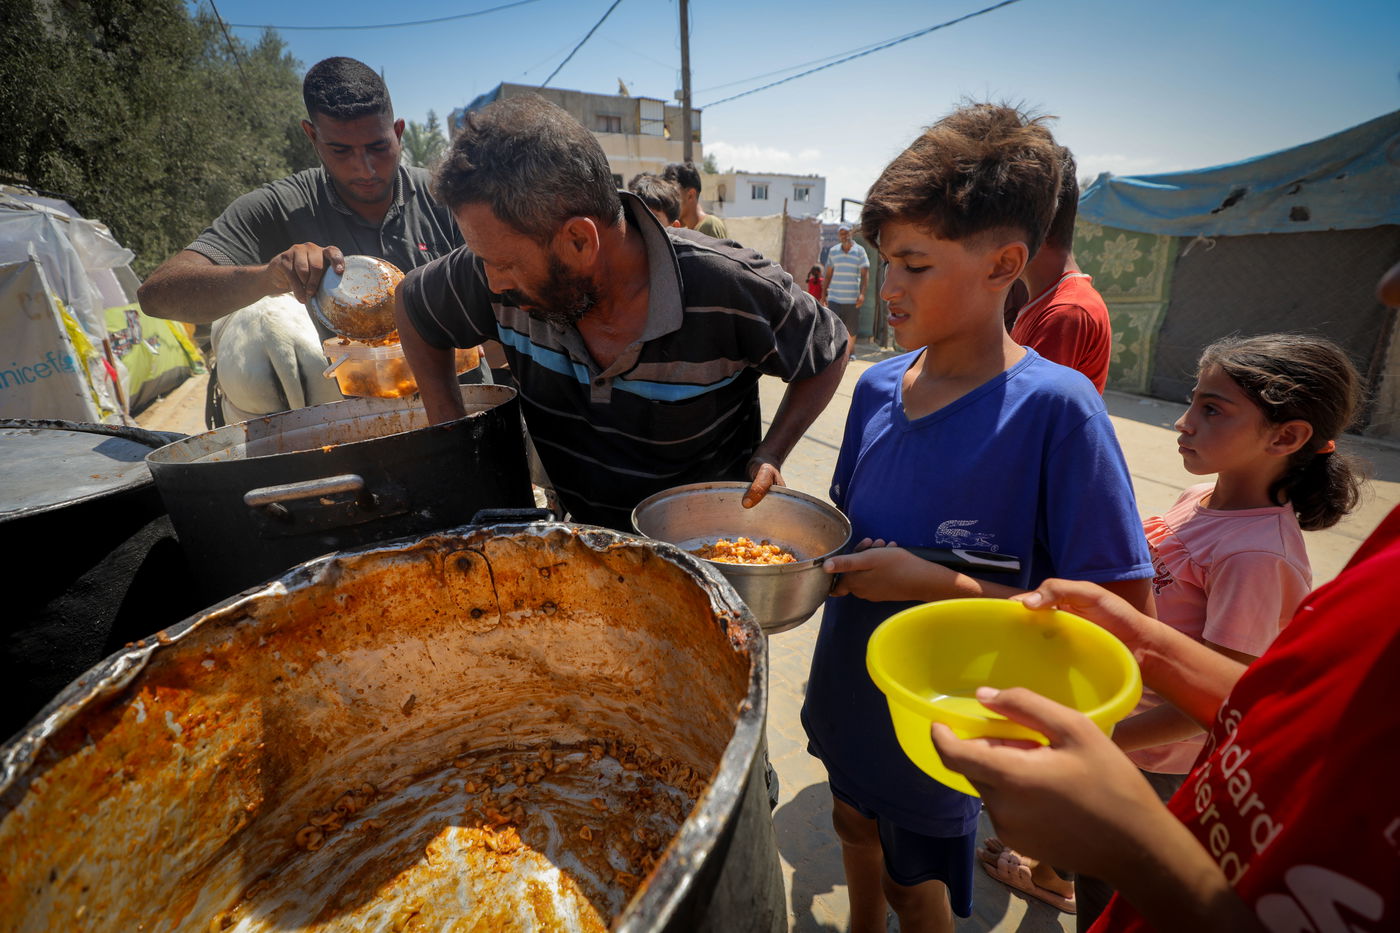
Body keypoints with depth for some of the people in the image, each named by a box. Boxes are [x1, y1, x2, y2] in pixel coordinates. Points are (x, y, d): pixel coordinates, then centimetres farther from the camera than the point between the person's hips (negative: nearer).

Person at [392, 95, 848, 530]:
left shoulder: (733, 289, -24)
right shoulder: (498, 268, -13)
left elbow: (829, 352, -5)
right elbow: (411, 301, 9)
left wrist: (770, 456, -18)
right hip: (579, 540, 2)